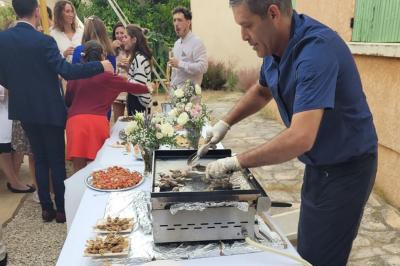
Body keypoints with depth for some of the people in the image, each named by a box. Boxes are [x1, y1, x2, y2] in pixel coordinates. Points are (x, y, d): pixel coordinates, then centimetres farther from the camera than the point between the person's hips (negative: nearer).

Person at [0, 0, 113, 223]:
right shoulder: (43, 41, -17)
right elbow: (67, 71, -24)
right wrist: (100, 66, -16)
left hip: (23, 108, 6)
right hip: (49, 110, -5)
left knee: (40, 159, 16)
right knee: (57, 160, 7)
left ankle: (46, 208, 23)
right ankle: (62, 209, 18)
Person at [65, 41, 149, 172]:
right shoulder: (106, 76, 6)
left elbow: (67, 101, 19)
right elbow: (130, 87, 15)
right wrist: (149, 89, 31)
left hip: (75, 121, 2)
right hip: (98, 121, -2)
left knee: (79, 169, 7)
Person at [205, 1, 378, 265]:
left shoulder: (317, 49, -30)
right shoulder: (276, 45, -3)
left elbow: (301, 138, -36)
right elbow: (262, 91, 16)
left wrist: (236, 162, -27)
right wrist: (225, 123, 6)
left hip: (345, 168, -8)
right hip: (319, 164, 8)